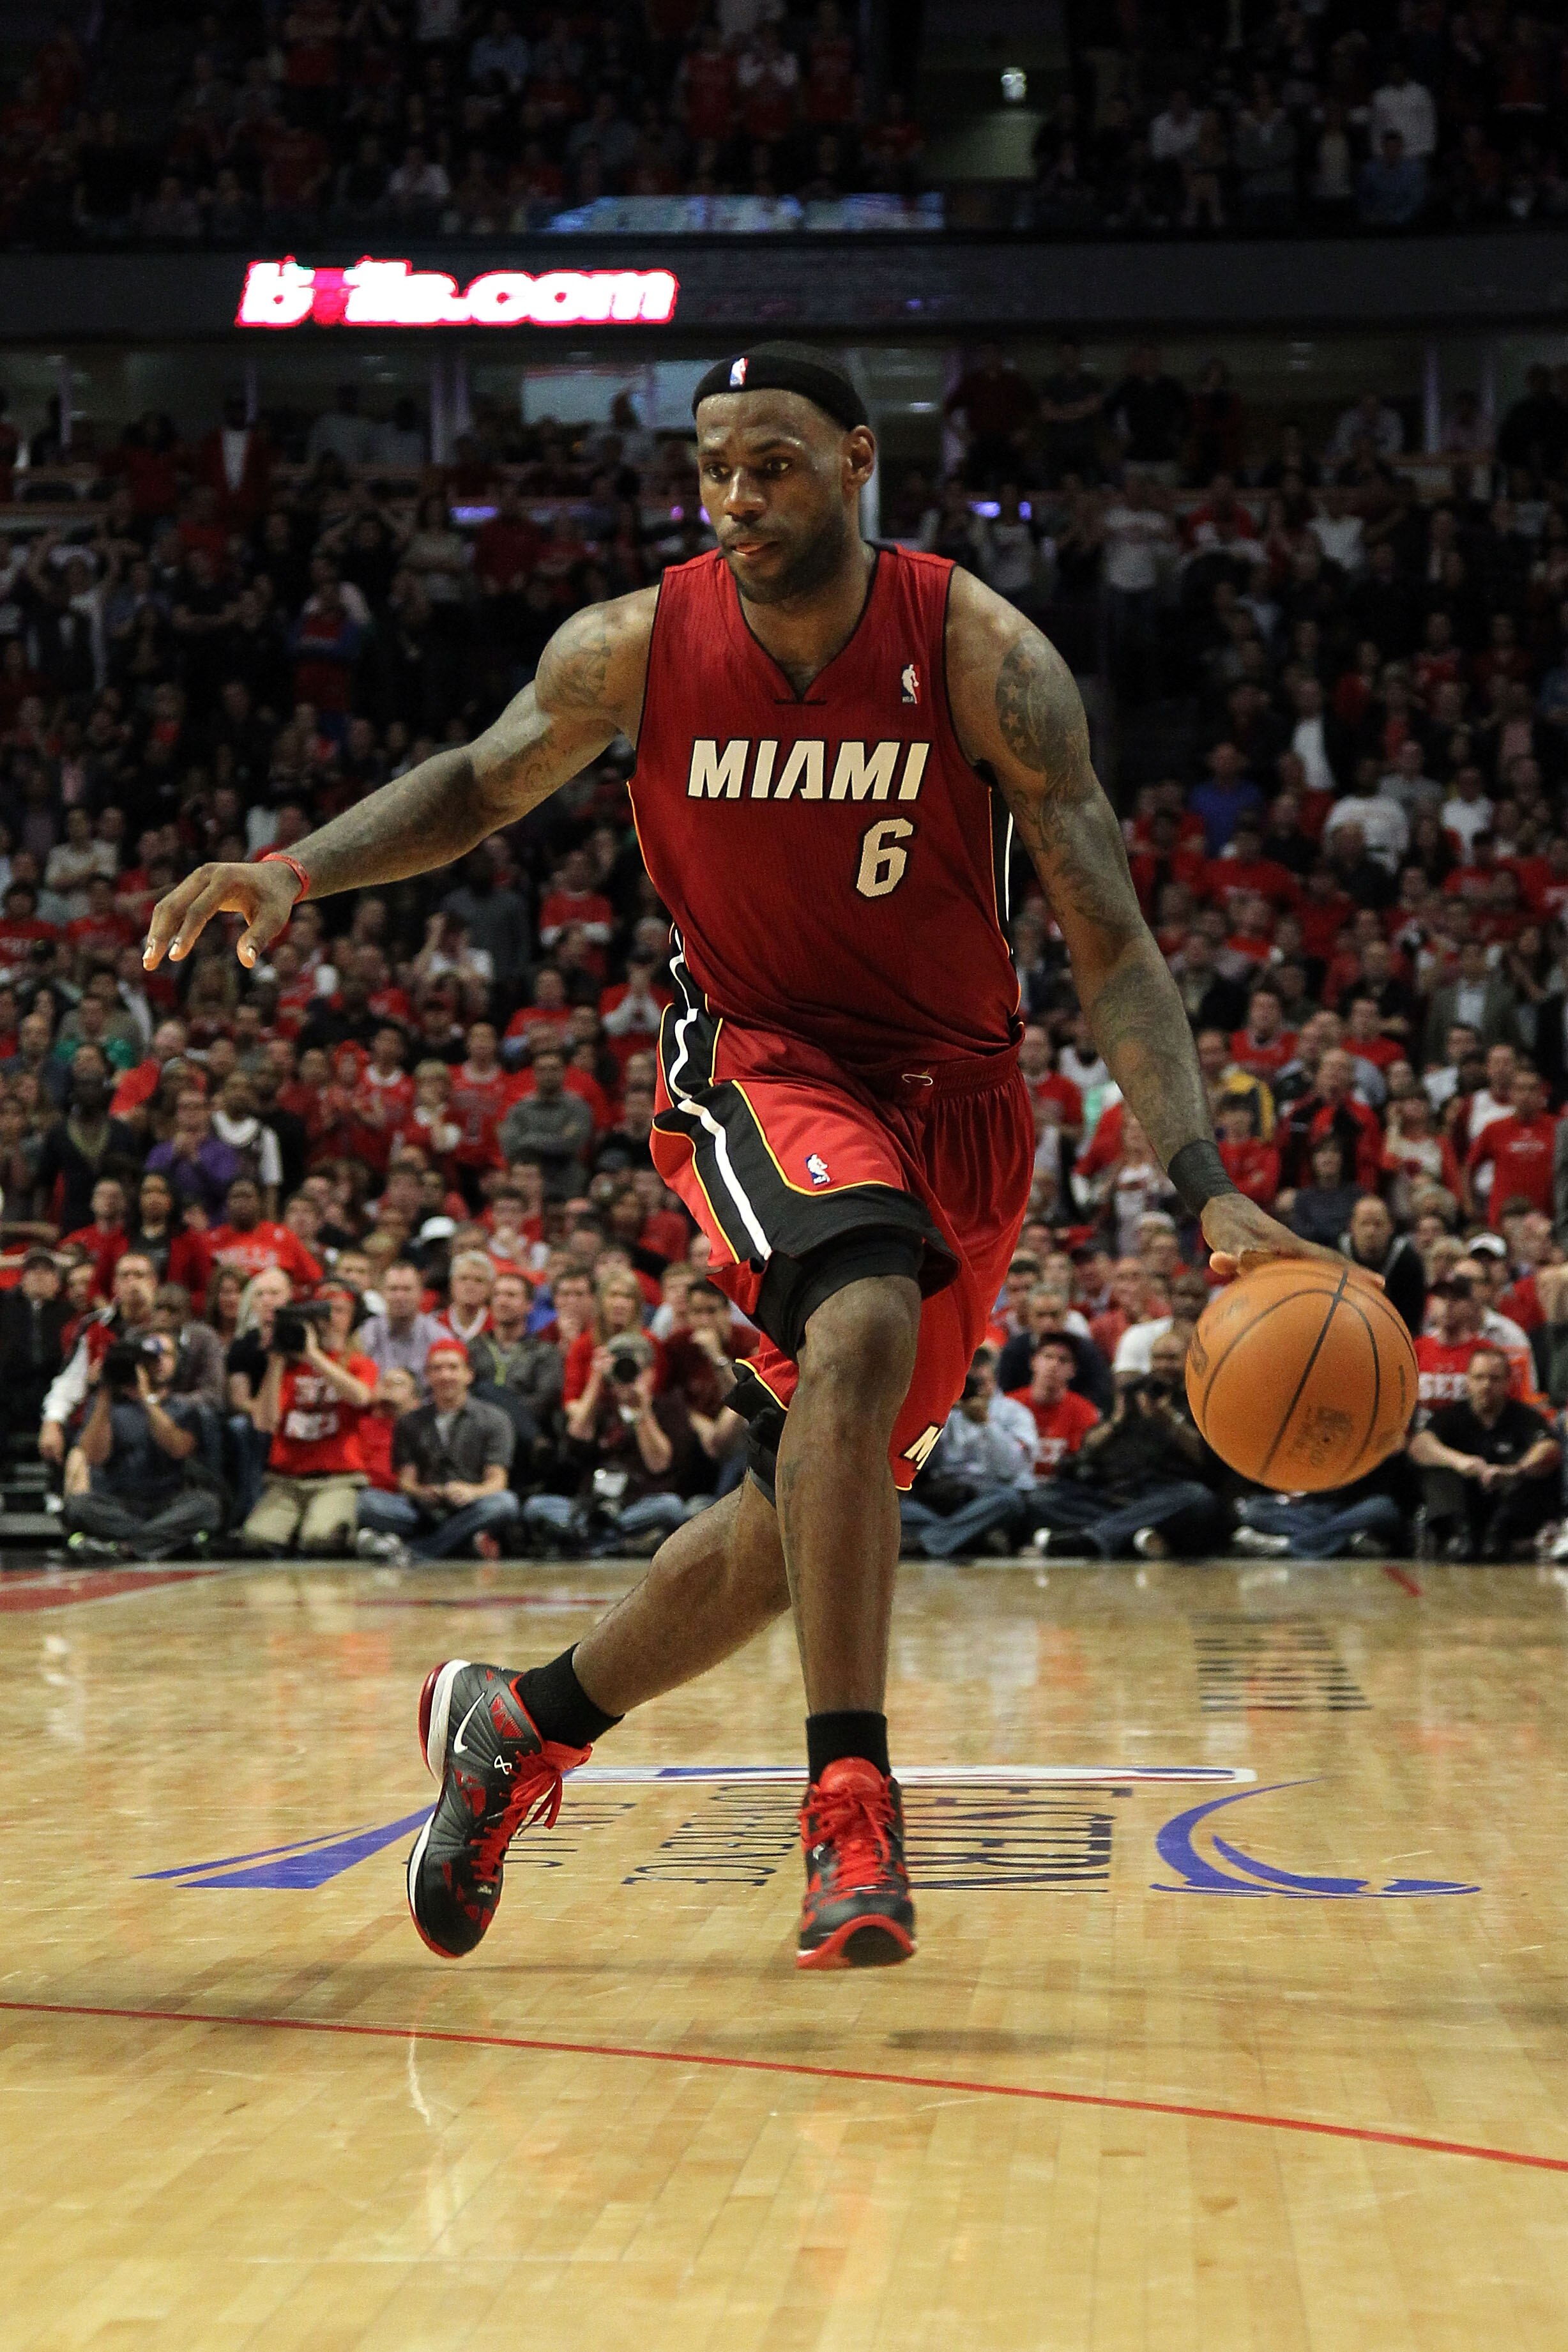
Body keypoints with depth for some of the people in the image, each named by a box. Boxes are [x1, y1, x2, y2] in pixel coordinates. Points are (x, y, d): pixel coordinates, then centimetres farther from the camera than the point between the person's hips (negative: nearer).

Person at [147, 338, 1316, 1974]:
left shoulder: (980, 655, -16)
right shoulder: (640, 647, -11)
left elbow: (1109, 941, -15)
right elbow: (481, 786, 8)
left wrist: (1206, 1188, -26)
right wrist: (299, 868, -10)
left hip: (955, 1096, 2)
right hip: (759, 1060, -1)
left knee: (812, 1504, 5)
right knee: (862, 1331, -33)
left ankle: (521, 1722, 28)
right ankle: (848, 1808, -29)